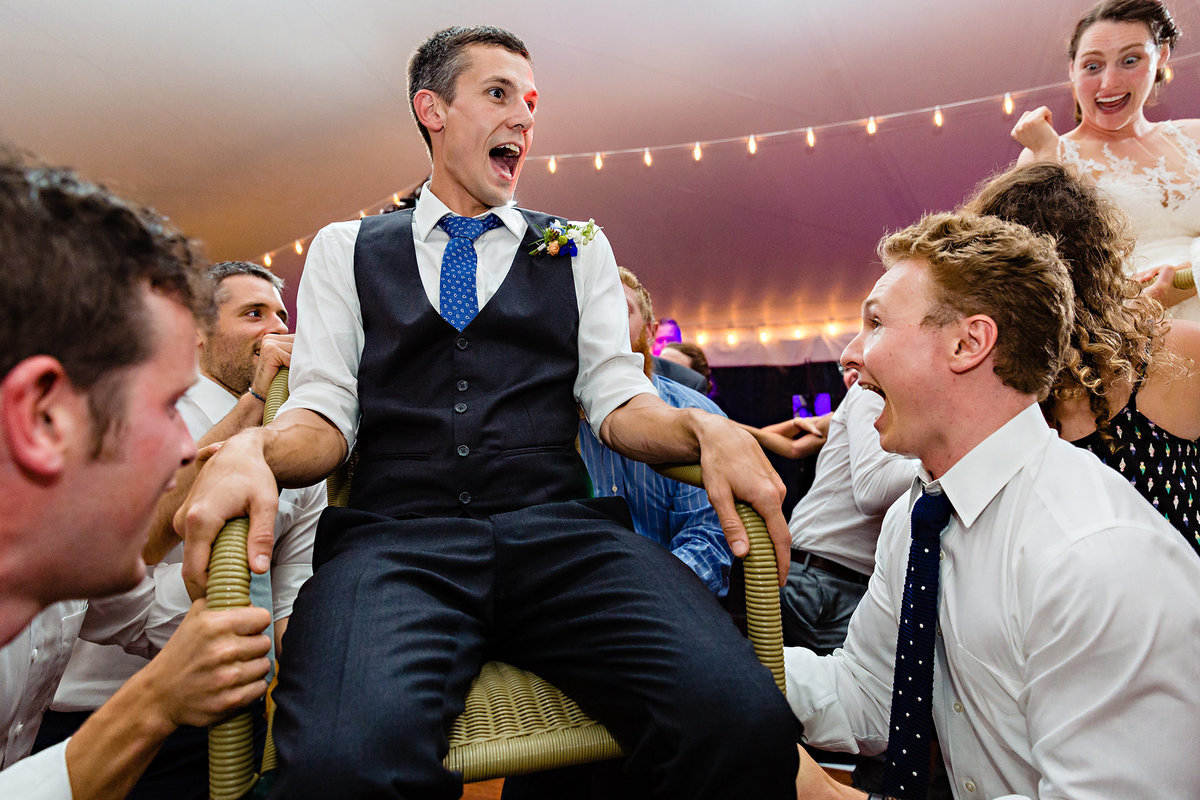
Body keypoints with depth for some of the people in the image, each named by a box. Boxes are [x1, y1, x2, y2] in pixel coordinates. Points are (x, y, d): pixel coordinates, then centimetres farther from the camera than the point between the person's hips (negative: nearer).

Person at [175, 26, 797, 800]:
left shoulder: (578, 248, 21)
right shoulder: (345, 249, 19)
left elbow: (618, 401, 11)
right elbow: (324, 414, 10)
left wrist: (706, 430, -11)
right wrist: (249, 449, -14)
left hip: (561, 532, 2)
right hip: (397, 535, 0)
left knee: (744, 723, -27)